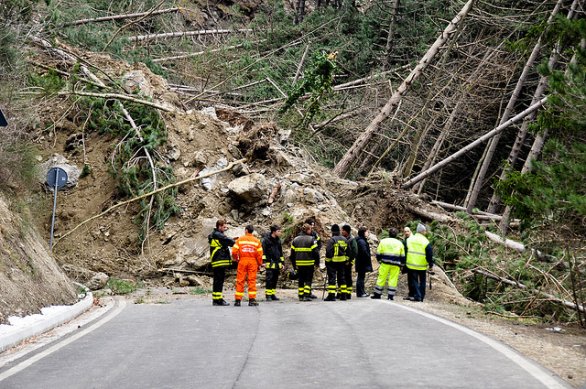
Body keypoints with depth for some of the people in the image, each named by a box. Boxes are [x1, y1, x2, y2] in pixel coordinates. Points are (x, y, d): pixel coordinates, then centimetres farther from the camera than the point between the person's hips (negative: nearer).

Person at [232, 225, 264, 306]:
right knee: (252, 280, 2)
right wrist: (259, 264, 12)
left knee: (240, 281, 3)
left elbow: (234, 251, -5)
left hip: (242, 261, 0)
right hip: (253, 262, 0)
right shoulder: (257, 241, 4)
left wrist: (235, 259, 13)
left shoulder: (240, 239, 1)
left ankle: (238, 300, 3)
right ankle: (252, 300, -2)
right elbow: (259, 254, 1)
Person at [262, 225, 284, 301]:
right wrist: (264, 261, -14)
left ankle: (273, 294, 14)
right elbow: (263, 251, -7)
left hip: (277, 263, 7)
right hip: (269, 263, -7)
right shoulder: (266, 239, -4)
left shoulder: (278, 240, 16)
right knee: (269, 279, -9)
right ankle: (268, 295, -6)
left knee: (275, 279, 8)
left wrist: (282, 262, 21)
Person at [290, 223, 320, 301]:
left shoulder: (295, 240, 6)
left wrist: (294, 264, 14)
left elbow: (292, 253, 8)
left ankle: (301, 296, 12)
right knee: (308, 280, 2)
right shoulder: (311, 239, -8)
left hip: (299, 264, 4)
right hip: (309, 263, -4)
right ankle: (307, 296, -8)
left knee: (300, 281, 12)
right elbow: (315, 252, -11)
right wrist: (317, 261, 2)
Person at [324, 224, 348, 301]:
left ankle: (331, 295, -11)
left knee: (332, 278, -5)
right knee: (341, 277, 14)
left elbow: (328, 251, -16)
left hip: (333, 261, -6)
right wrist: (346, 259, 21)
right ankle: (343, 295, 16)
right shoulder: (344, 239, 9)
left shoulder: (332, 240, -13)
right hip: (342, 261, 6)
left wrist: (327, 261, -9)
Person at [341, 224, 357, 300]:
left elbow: (355, 251, -12)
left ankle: (348, 294, 1)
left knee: (348, 277, -3)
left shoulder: (352, 239, -7)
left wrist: (350, 261, -14)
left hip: (347, 262, -6)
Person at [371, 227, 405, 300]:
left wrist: (379, 261, 21)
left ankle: (377, 294, 9)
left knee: (381, 278, 5)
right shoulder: (399, 243, 9)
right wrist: (401, 264, 20)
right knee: (393, 279, 3)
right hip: (395, 264, 0)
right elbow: (402, 256, 11)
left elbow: (378, 253, 6)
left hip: (385, 264, 0)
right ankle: (391, 295, 0)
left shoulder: (383, 241, 5)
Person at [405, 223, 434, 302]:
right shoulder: (426, 242, -6)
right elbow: (429, 254, -6)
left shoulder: (409, 239, 2)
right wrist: (431, 264, 4)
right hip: (422, 266, 0)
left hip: (411, 265, 0)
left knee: (413, 280, 2)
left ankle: (417, 295, -10)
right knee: (422, 281, 13)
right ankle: (421, 296, 14)